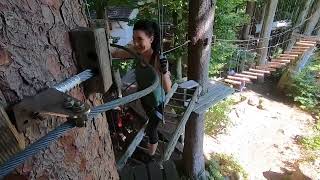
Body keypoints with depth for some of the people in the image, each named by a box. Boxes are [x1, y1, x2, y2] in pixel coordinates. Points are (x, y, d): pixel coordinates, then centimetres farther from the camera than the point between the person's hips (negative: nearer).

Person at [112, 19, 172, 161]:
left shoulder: (159, 59, -34)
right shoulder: (137, 51, -18)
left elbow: (167, 89, -35)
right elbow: (117, 54, -3)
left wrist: (164, 72, -52)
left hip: (156, 103, -5)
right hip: (142, 99, 5)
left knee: (151, 130, 18)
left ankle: (150, 156, 48)